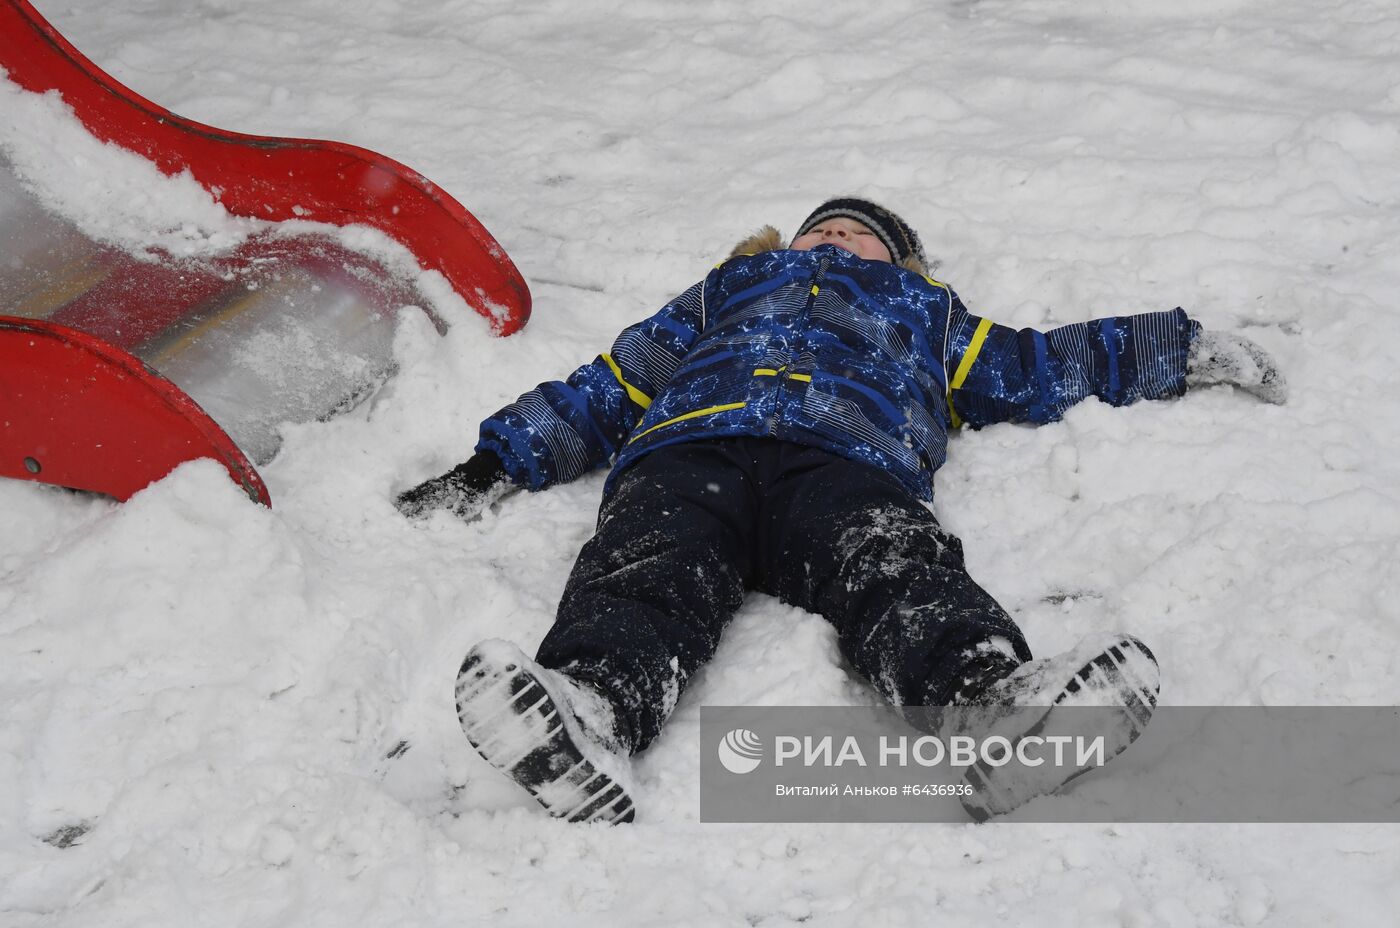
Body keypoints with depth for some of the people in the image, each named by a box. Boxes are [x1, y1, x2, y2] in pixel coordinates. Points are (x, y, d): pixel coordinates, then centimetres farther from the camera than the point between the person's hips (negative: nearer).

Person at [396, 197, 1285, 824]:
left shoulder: (925, 311, 43)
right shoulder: (725, 292, 42)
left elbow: (1039, 365, 43)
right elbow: (605, 389, 36)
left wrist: (1185, 349, 39)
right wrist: (495, 464, 24)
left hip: (846, 463, 0)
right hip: (686, 450, 1)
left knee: (901, 573, -34)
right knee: (649, 573, -34)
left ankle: (994, 696, -61)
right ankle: (587, 709, -61)